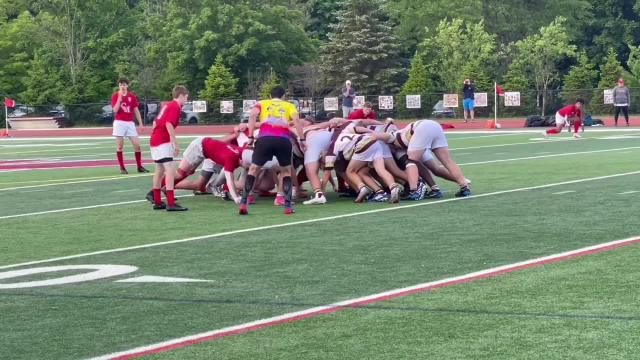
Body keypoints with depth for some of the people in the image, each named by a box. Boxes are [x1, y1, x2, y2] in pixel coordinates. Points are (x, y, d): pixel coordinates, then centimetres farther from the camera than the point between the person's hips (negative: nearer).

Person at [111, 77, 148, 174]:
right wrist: (120, 97, -16)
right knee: (119, 146, -1)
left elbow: (136, 110, 11)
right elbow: (115, 110, -13)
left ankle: (139, 166, 8)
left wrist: (140, 123, 6)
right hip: (119, 122, -3)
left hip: (130, 123, 3)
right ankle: (122, 168, 5)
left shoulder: (132, 96, 7)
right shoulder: (115, 96, -1)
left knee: (137, 144, -1)